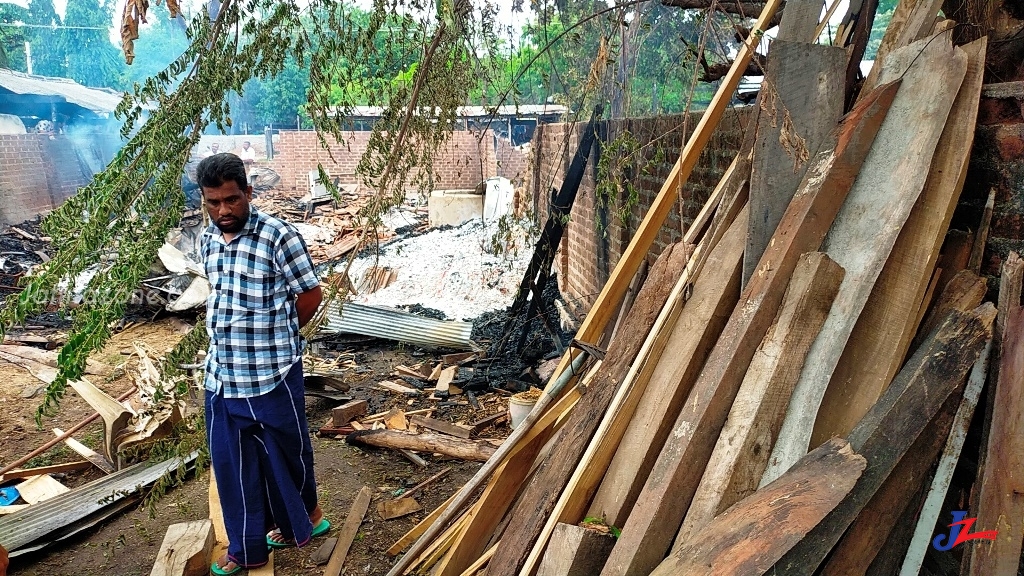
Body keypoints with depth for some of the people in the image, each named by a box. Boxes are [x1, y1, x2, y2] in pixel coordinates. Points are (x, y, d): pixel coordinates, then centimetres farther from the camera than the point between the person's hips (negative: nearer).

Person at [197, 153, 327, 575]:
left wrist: (276, 336, 5)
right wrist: (247, 334, 9)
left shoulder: (278, 236, -15)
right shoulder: (208, 239, 5)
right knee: (231, 462, 14)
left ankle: (302, 520, 39)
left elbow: (311, 295, -9)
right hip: (221, 375, 6)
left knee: (285, 453, 13)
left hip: (271, 374, -6)